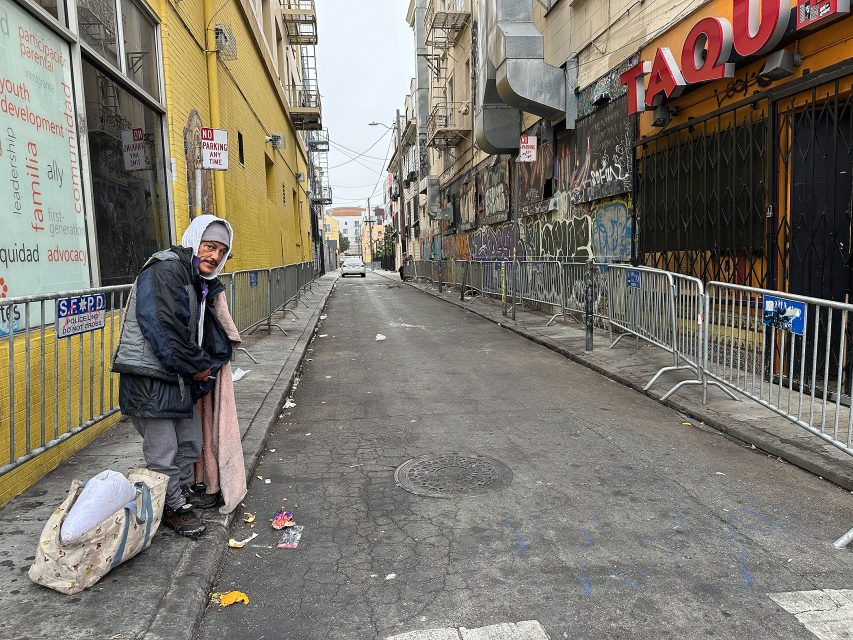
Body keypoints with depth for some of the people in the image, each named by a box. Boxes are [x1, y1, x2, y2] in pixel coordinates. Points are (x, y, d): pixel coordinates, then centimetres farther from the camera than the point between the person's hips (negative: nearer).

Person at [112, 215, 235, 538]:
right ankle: (174, 507, 18)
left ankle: (185, 489, 41)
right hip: (150, 378, -10)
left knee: (190, 441, 22)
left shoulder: (200, 282, 12)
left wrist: (211, 364, 1)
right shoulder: (165, 271, -18)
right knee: (163, 452, 2)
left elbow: (207, 328, 17)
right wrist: (197, 367, -15)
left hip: (181, 378, 10)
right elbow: (165, 330, -25)